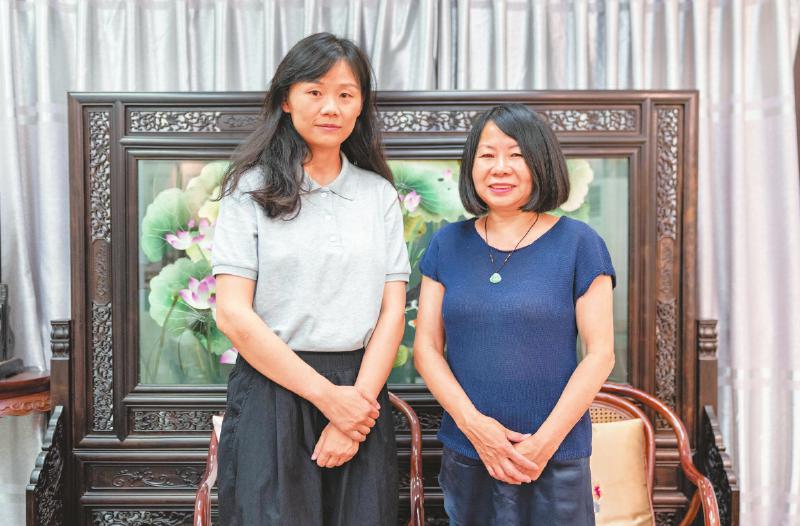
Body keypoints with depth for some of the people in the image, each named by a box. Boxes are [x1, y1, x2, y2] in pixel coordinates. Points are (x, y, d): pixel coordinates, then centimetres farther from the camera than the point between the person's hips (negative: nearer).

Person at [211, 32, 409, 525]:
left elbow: (392, 312, 3)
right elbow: (233, 314, -9)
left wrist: (357, 403, -9)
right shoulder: (252, 188, -2)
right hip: (273, 389, -2)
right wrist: (327, 396, -11)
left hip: (361, 394, 3)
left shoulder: (380, 194, 7)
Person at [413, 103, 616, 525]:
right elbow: (426, 347, 1)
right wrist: (473, 423, -11)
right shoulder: (447, 244, 3)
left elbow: (600, 352, -6)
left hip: (557, 458, -2)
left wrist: (545, 441, -12)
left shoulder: (578, 242, -4)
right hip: (465, 455, 2)